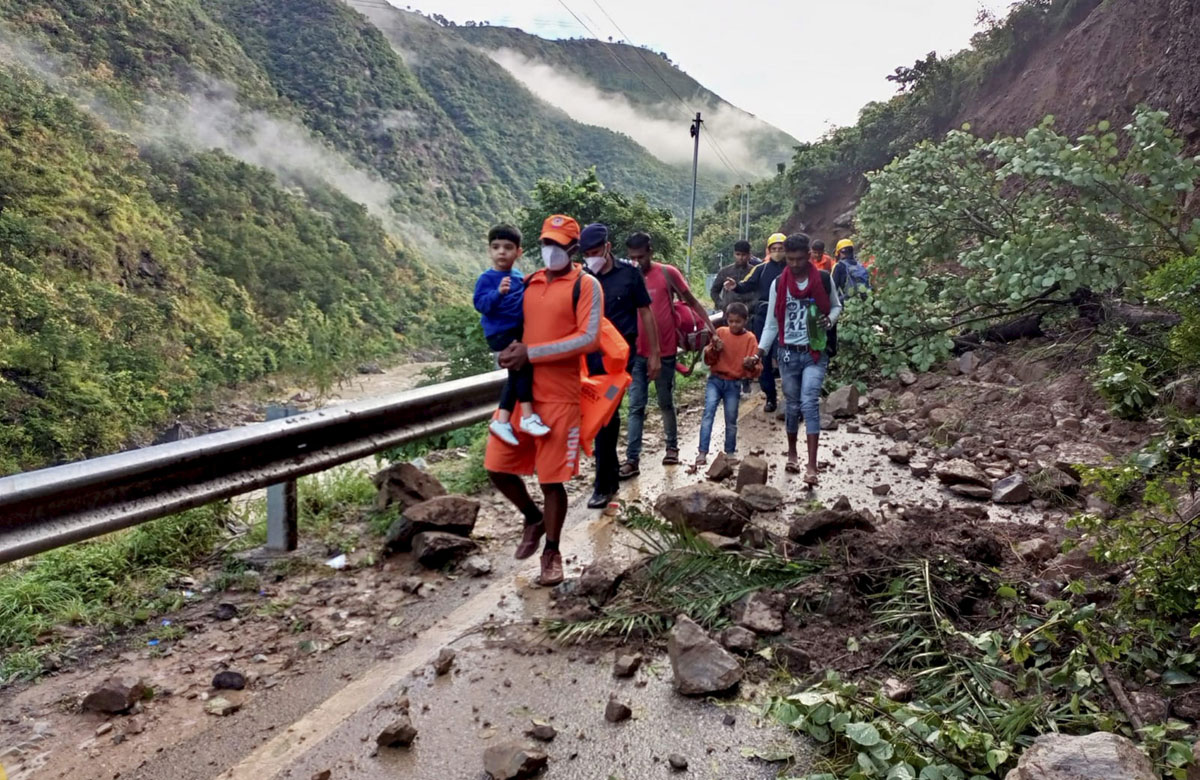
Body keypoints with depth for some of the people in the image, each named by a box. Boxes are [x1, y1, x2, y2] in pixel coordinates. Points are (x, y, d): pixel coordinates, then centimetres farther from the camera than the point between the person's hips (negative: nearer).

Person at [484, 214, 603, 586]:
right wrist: (511, 349, -5)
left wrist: (532, 353, -18)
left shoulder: (586, 285, -4)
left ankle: (552, 553, 21)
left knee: (551, 479, 1)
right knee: (498, 467, 6)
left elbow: (588, 339, -15)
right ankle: (533, 518, 33)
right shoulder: (528, 283, 12)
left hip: (559, 396, -5)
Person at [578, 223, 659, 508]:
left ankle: (603, 484, -1)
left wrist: (654, 353, 2)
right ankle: (612, 474, 28)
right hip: (592, 356, 4)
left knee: (607, 416, -9)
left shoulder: (629, 274, -2)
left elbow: (645, 313, 3)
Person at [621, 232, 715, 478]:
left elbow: (692, 302, 2)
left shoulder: (668, 273, -5)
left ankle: (672, 447, 32)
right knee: (636, 407, 0)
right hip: (636, 353, 2)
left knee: (666, 403, 13)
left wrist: (711, 327, -4)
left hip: (664, 352, -2)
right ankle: (632, 460, 1)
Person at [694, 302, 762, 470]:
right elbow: (708, 360, 2)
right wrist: (714, 349, -18)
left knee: (731, 421, 8)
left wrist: (752, 364, -29)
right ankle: (702, 453, -15)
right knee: (708, 414, -13)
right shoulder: (720, 332, 1)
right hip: (715, 380, 1)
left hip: (734, 384, 0)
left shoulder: (750, 338, -3)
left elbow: (756, 369, -6)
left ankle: (730, 454, 23)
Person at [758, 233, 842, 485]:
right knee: (792, 405, 12)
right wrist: (760, 349, -5)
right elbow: (772, 322, 4)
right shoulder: (778, 283, 0)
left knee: (809, 403, -15)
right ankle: (792, 453, 33)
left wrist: (830, 320, -10)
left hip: (815, 353, -2)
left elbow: (836, 306, 12)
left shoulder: (824, 280, -3)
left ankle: (812, 466, -15)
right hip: (788, 353, 2)